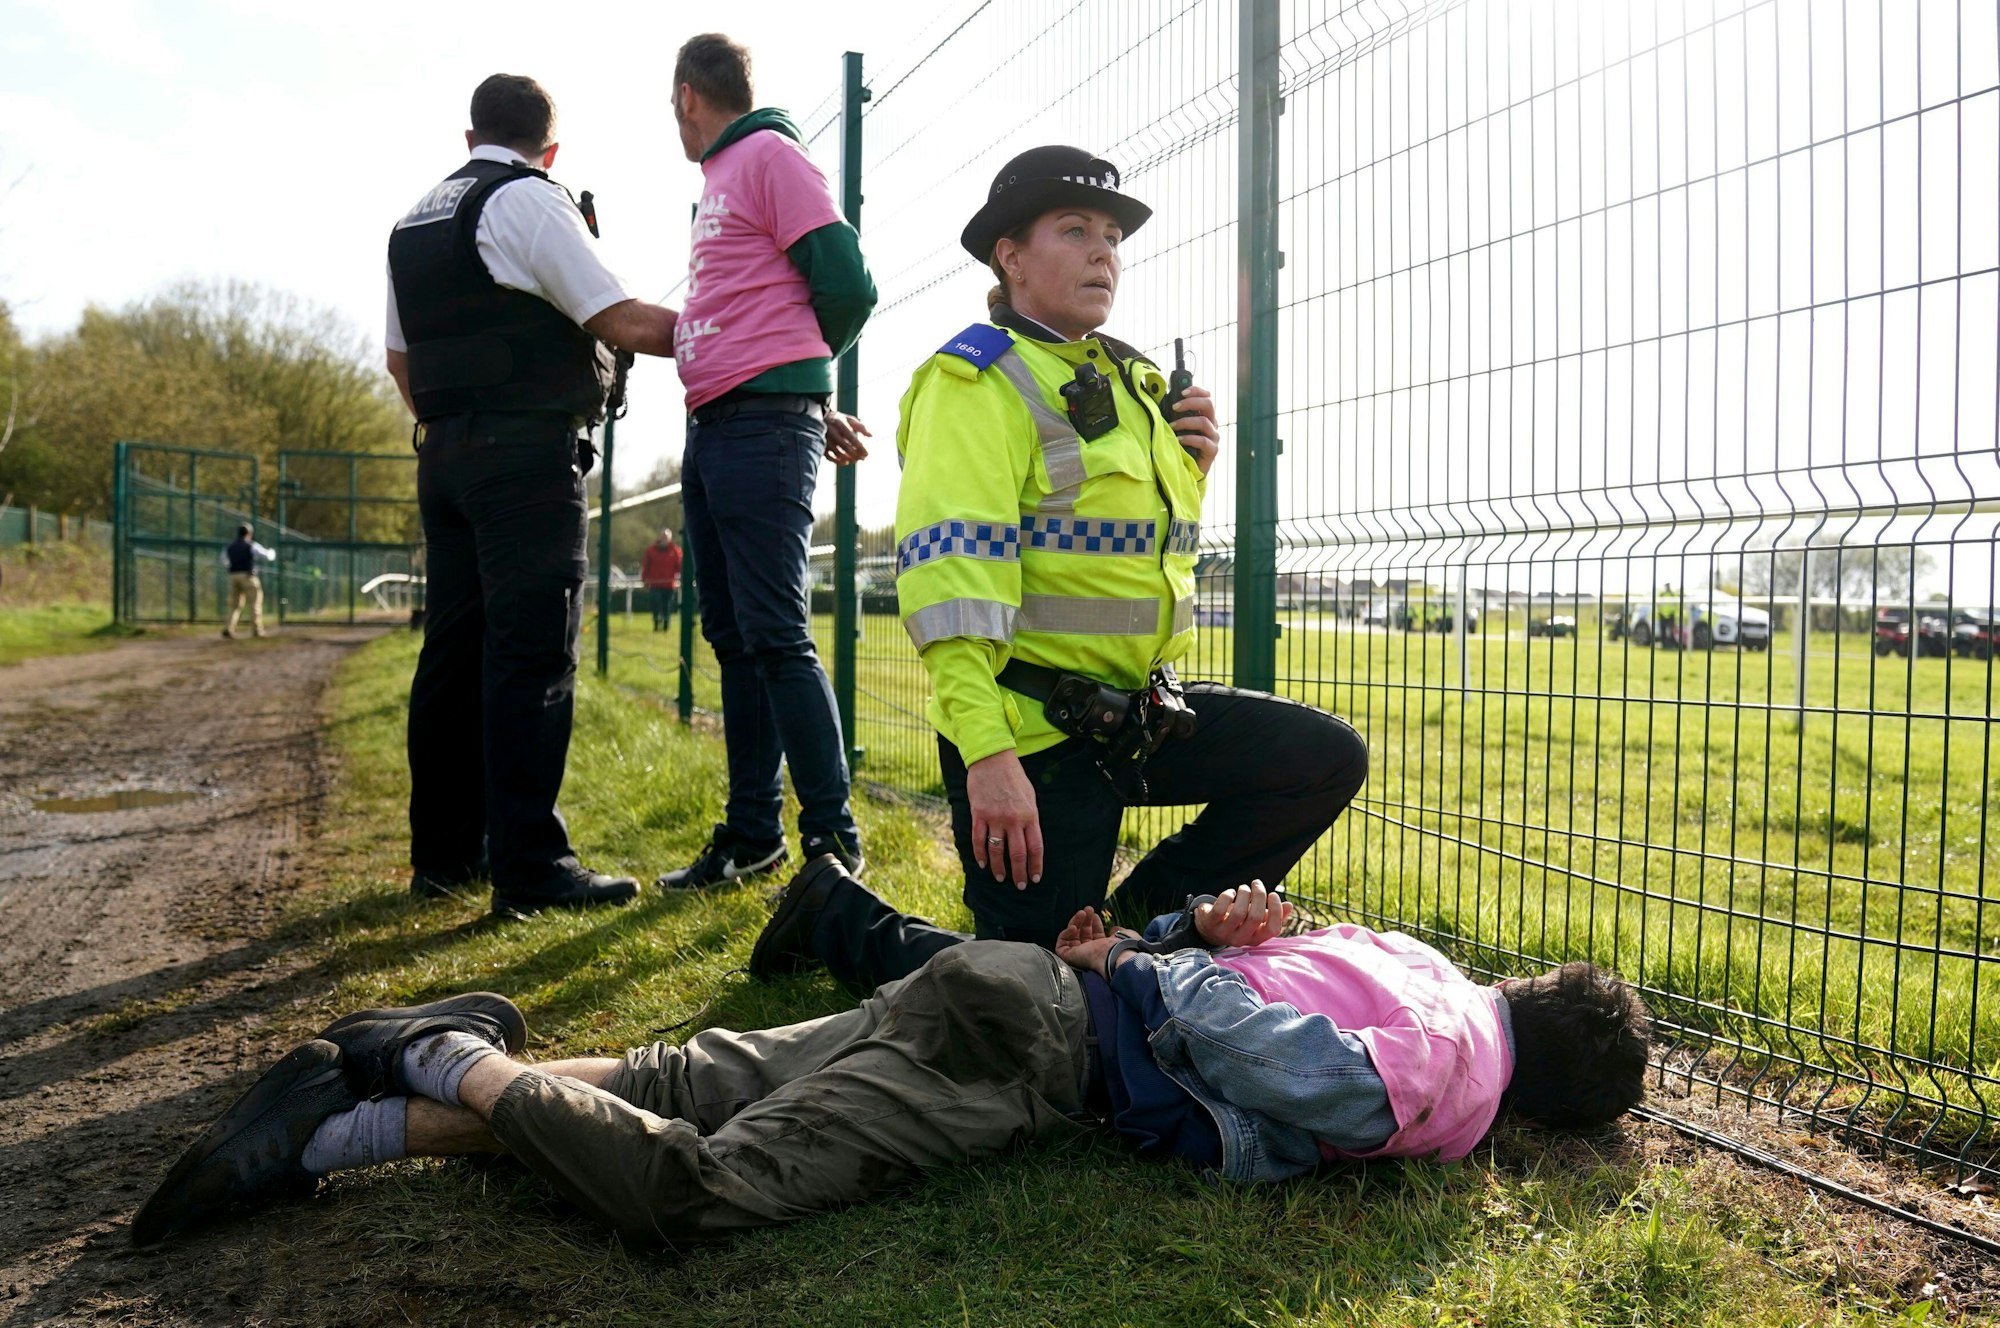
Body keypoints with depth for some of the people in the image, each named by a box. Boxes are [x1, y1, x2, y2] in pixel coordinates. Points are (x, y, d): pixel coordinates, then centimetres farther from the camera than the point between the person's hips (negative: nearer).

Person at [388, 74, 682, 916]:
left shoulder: (416, 222, 20)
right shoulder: (529, 201, -5)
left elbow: (400, 358, 24)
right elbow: (623, 321, -10)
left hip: (445, 456, 8)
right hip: (529, 452, -8)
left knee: (454, 650, 9)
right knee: (532, 655, -10)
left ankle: (443, 853, 14)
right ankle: (529, 866, -11)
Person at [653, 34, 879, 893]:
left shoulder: (771, 155, -3)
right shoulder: (719, 184, 24)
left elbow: (847, 285, -9)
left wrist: (787, 376, 5)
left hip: (764, 426, -9)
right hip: (711, 429, 9)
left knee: (774, 635, -13)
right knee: (732, 635, 8)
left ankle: (832, 837, -7)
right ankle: (752, 833, 15)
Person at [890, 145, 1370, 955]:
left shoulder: (1132, 381, 15)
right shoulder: (978, 380, -11)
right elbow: (951, 570, -23)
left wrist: (1191, 469, 5)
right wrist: (986, 754, -31)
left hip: (1137, 710, 8)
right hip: (1031, 730, -8)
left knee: (1329, 758, 0)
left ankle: (1142, 919, 11)